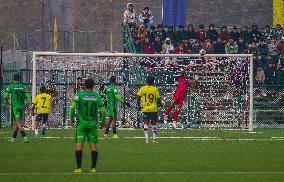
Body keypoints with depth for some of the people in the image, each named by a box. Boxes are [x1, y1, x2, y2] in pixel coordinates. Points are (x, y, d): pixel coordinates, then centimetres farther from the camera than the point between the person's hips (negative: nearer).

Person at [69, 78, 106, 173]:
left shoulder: (79, 95, -6)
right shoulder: (97, 96, 1)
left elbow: (73, 107, -17)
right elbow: (103, 110, 0)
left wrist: (71, 118, -3)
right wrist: (103, 121, 14)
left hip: (81, 124, -2)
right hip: (93, 124, 2)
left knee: (79, 145, -1)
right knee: (93, 146, 8)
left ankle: (79, 168, -6)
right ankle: (93, 167, 7)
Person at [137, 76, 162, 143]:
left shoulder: (142, 88, -1)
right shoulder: (155, 89, -4)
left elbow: (138, 98, -1)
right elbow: (158, 100, -2)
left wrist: (139, 106, 14)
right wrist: (160, 104, 19)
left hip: (145, 109, 0)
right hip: (153, 109, 0)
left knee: (146, 123, 3)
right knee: (153, 123, 10)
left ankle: (147, 139, -6)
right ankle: (154, 139, 10)